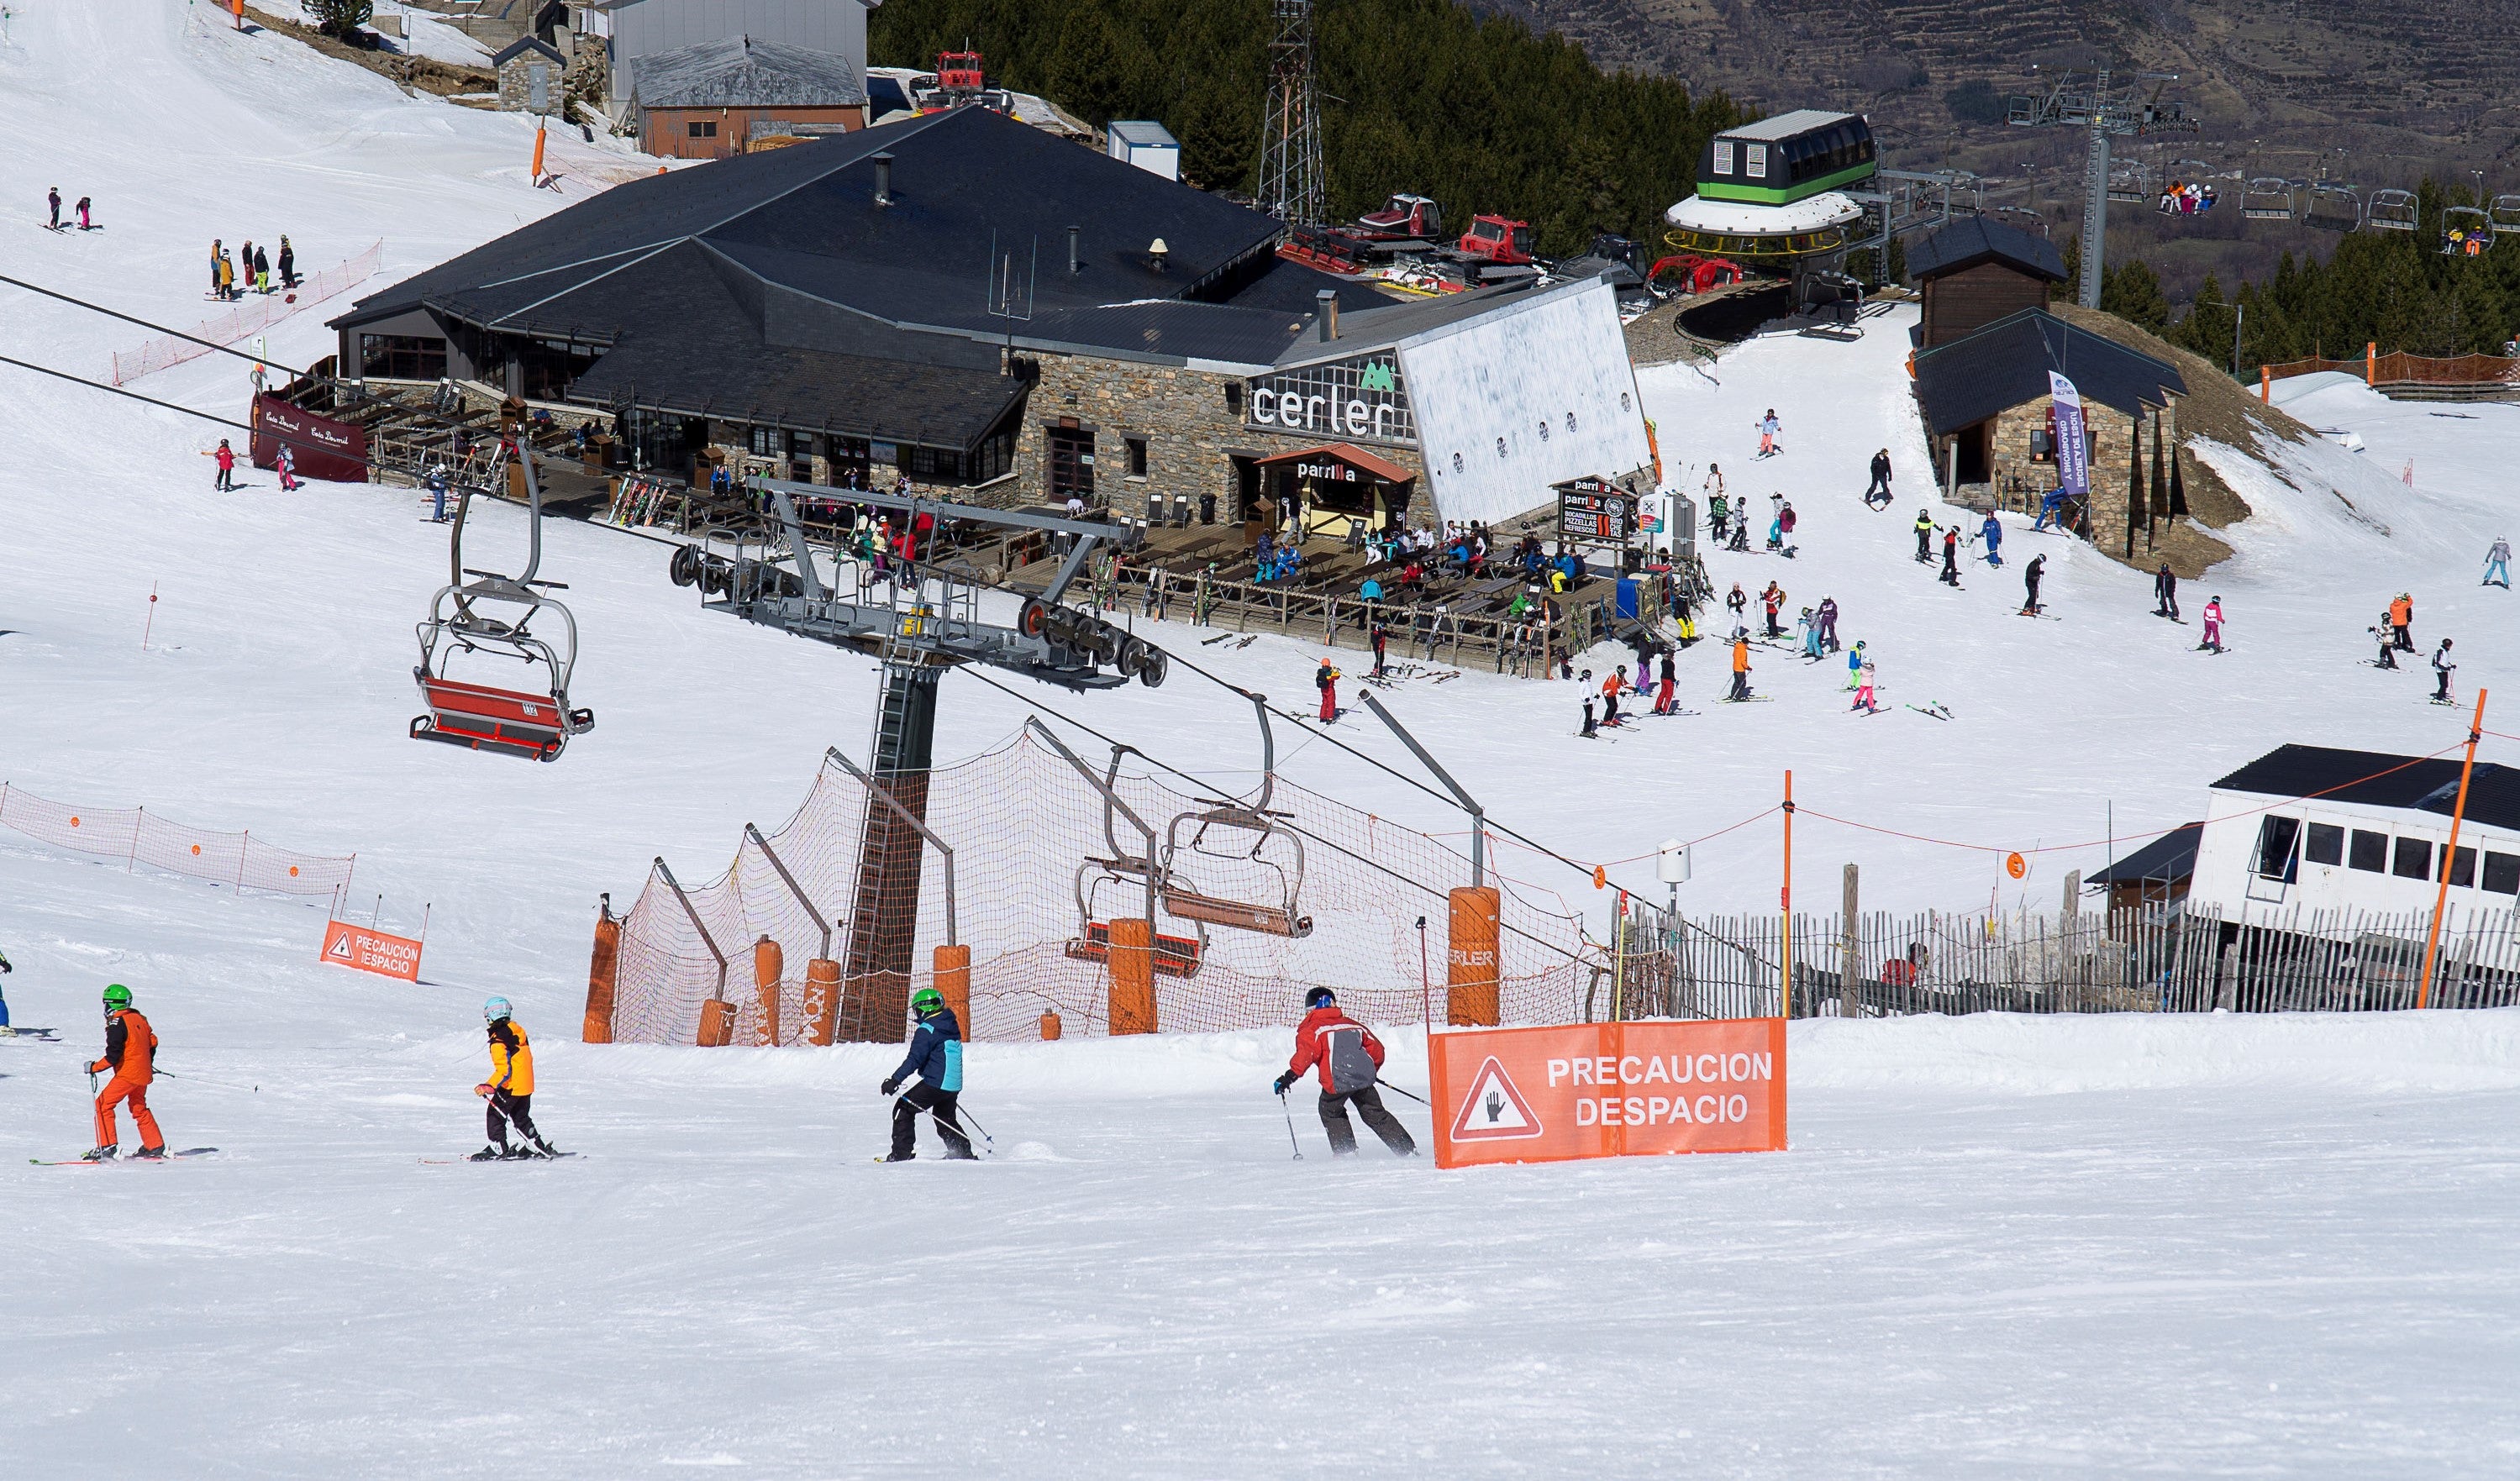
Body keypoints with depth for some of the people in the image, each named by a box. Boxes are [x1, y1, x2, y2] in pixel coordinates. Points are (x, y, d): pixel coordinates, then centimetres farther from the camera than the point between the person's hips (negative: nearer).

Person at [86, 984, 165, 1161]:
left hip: (127, 1074, -9)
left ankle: (106, 1147, -11)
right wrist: (148, 1064, 32)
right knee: (139, 1109, 22)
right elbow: (153, 1042, 19)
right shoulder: (139, 1019, 9)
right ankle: (155, 1147, 25)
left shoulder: (117, 1024, -16)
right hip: (143, 1074, 9)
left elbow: (113, 1056, -21)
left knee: (103, 1105, -4)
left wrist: (94, 1067, -11)